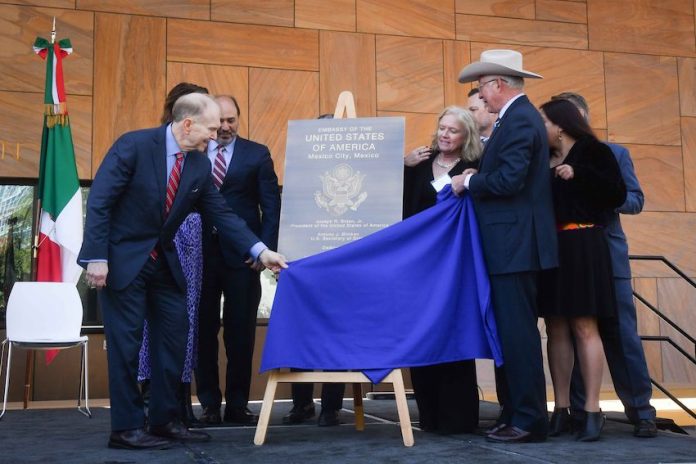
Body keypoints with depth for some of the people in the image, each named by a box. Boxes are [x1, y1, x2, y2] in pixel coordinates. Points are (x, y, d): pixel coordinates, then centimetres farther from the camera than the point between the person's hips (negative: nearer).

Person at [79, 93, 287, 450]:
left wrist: (260, 251, -8)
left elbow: (221, 214, 1)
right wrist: (97, 258, -23)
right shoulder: (134, 145, -18)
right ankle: (126, 428, 7)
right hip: (122, 258, -6)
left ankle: (164, 421, 17)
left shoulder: (200, 165, -1)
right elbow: (98, 202, -18)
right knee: (126, 341, -3)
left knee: (174, 336, 6)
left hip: (163, 260, 7)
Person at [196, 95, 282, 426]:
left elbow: (271, 205, 3)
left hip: (241, 256, -1)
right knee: (204, 330, 5)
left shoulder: (256, 154, 6)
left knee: (241, 332, 3)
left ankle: (237, 404, 14)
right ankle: (209, 403, 16)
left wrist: (265, 249, -7)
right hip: (200, 254, 1)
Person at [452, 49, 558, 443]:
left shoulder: (519, 119, -14)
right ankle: (519, 413, 20)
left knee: (518, 332, -6)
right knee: (514, 331, 13)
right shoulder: (520, 115, 18)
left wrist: (469, 181, -8)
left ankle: (529, 421, 0)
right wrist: (477, 179, 5)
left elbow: (509, 179, -23)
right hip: (514, 243, 11)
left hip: (516, 244, -11)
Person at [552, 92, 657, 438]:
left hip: (607, 256, -1)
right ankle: (579, 411, 11)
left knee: (621, 335, -1)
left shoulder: (615, 153, 7)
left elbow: (636, 200, 1)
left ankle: (640, 411, 7)